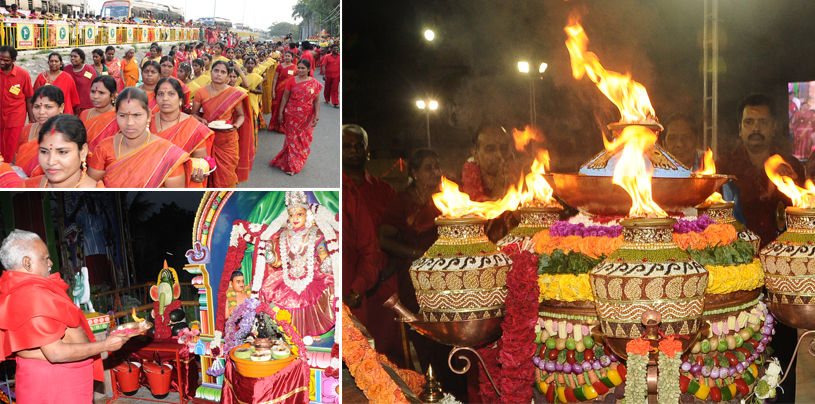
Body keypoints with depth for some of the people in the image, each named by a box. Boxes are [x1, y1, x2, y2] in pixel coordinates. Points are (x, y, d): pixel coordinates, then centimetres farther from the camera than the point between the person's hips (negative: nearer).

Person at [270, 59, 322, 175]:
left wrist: (317, 115, -8)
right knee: (292, 138, 2)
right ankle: (291, 165, 9)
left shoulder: (314, 83, -2)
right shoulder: (292, 81, -2)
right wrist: (280, 112, -1)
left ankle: (299, 162, 28)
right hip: (292, 115, -1)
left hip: (307, 117, 1)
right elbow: (285, 97, 1)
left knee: (304, 140, 9)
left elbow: (317, 100, -1)